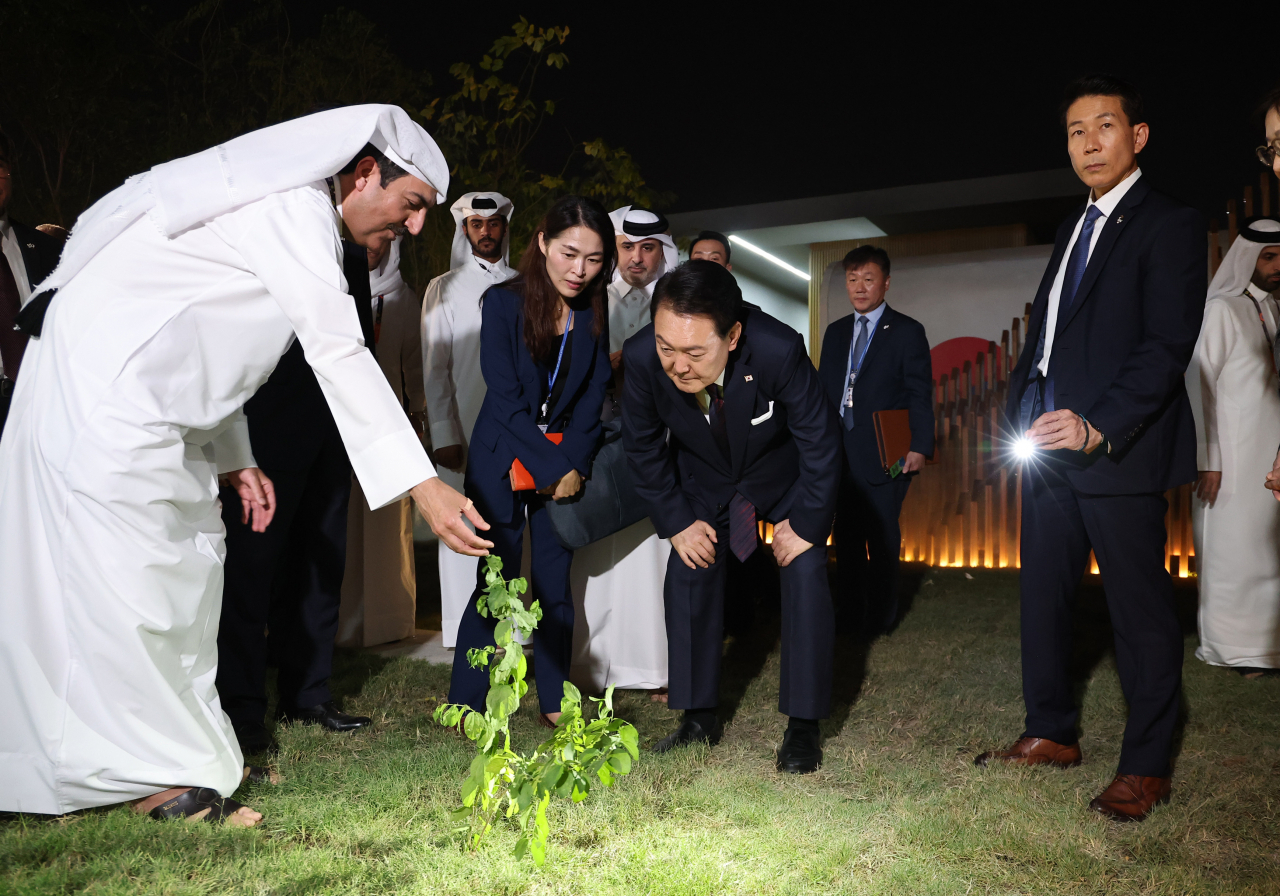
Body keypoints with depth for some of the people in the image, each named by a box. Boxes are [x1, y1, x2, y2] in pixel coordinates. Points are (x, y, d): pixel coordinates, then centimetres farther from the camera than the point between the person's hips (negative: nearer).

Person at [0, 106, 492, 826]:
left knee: (190, 559, 11)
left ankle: (188, 746, 21)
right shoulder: (297, 208, -17)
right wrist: (424, 484, -27)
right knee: (129, 577, -6)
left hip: (147, 402, 11)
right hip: (101, 389, -11)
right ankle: (166, 774, 4)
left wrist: (235, 459, 16)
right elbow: (339, 356, -25)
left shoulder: (295, 212, 15)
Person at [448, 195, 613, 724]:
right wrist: (554, 467, -15)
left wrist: (573, 466, -10)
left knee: (556, 585, 6)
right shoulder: (503, 302, -11)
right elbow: (505, 400, -14)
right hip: (502, 462, -3)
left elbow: (593, 398, 3)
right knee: (495, 585, -4)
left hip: (566, 465, 4)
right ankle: (464, 707, 9)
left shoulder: (593, 314, 1)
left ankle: (554, 704, 17)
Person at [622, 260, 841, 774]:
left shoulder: (779, 350, -40)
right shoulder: (641, 357, -32)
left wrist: (805, 524, -16)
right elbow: (642, 446, -11)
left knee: (805, 574, -11)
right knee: (688, 573, -3)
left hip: (786, 472, -2)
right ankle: (699, 717, 11)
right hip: (704, 475, 3)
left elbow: (821, 443, -24)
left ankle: (803, 725, 2)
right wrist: (676, 522, -10)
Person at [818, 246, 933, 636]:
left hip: (884, 454, -5)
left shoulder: (907, 331, -1)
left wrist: (919, 446, -15)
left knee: (882, 538, 4)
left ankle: (880, 616, 19)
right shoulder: (836, 332, 15)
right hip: (839, 453, 5)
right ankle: (851, 610, 24)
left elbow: (920, 394, -6)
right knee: (846, 535, 11)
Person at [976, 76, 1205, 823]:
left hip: (1119, 453, -8)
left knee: (1141, 610, 2)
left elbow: (1168, 346, -14)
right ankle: (1052, 734, 27)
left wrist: (1098, 426, -23)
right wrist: (1024, 414, 8)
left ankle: (1147, 767, 14)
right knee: (1043, 595, 13)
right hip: (1050, 450, 8)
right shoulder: (1073, 230, 20)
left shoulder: (1171, 225, -4)